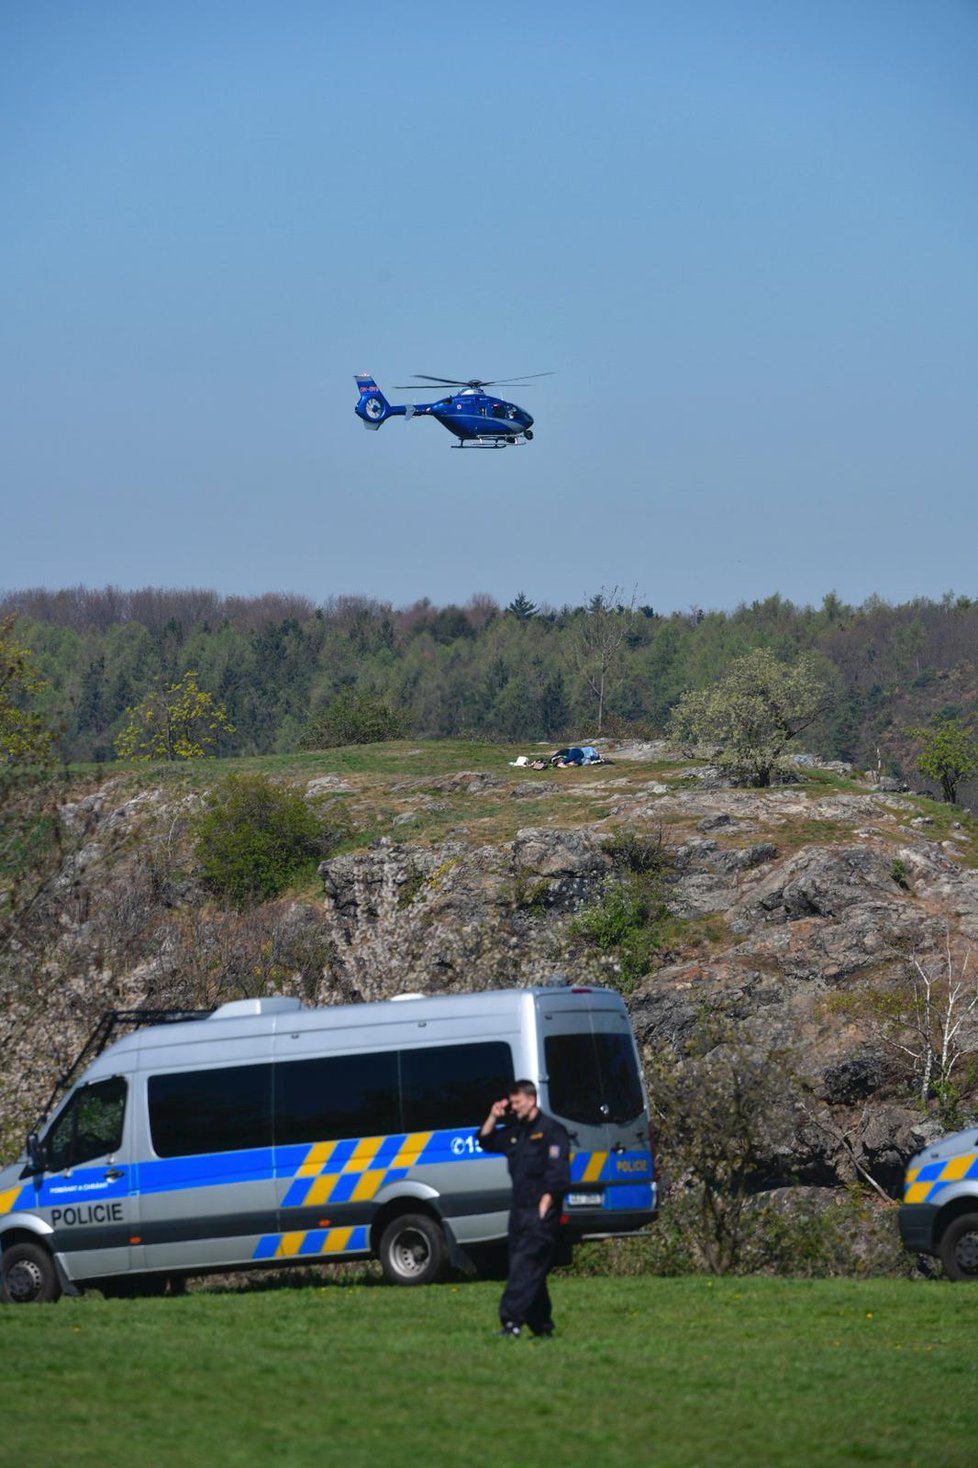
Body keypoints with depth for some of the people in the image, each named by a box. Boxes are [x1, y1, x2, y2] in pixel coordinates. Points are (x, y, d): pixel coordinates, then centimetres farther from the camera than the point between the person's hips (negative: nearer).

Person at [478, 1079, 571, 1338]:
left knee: (525, 1265, -17)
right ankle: (542, 1325, 16)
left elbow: (558, 1173, -13)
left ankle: (511, 1321, -26)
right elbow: (485, 1142, 28)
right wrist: (493, 1117, 12)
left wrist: (545, 1203, -21)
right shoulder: (514, 1132, 19)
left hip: (541, 1212, -9)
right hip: (519, 1210, 9)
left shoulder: (550, 1130, -6)